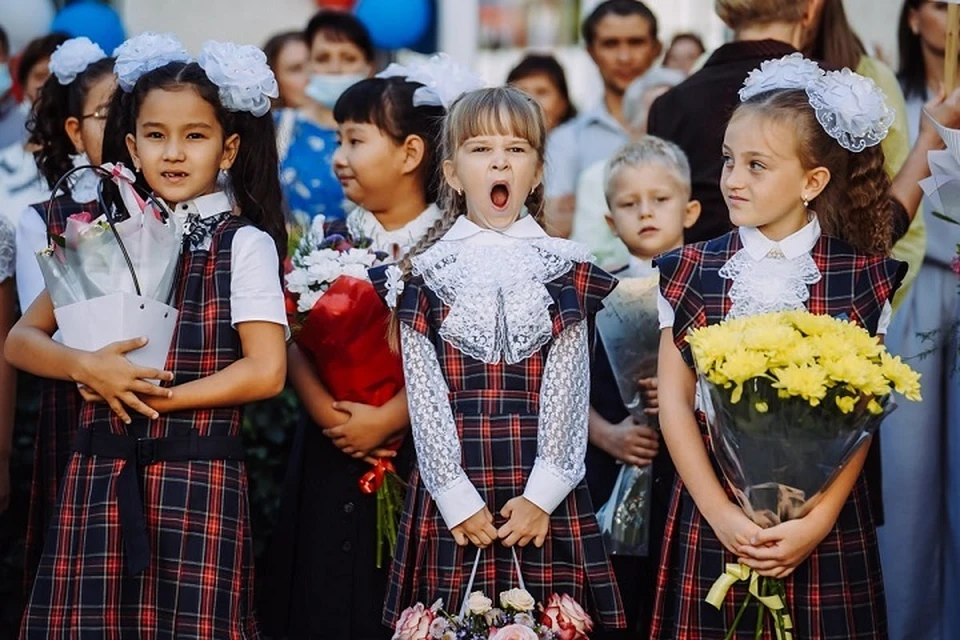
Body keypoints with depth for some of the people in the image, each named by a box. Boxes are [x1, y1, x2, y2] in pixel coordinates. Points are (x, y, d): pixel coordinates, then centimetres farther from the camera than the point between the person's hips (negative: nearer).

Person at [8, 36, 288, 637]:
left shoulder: (244, 244, -2)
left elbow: (265, 371, -11)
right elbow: (21, 340, 10)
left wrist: (153, 397, -8)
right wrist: (86, 367, -10)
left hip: (198, 475, -3)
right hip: (102, 473, 4)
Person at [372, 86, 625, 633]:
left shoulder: (566, 272, 7)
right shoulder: (424, 275, 5)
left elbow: (567, 392, 0)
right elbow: (425, 398, -1)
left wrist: (542, 496, -10)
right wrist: (458, 499, -9)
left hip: (542, 491, 0)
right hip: (453, 484, 0)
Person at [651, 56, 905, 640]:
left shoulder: (861, 278, -2)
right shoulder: (694, 271, 0)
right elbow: (675, 400, -1)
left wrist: (820, 520, -13)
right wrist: (720, 513, -10)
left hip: (826, 528, -1)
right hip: (714, 520, 1)